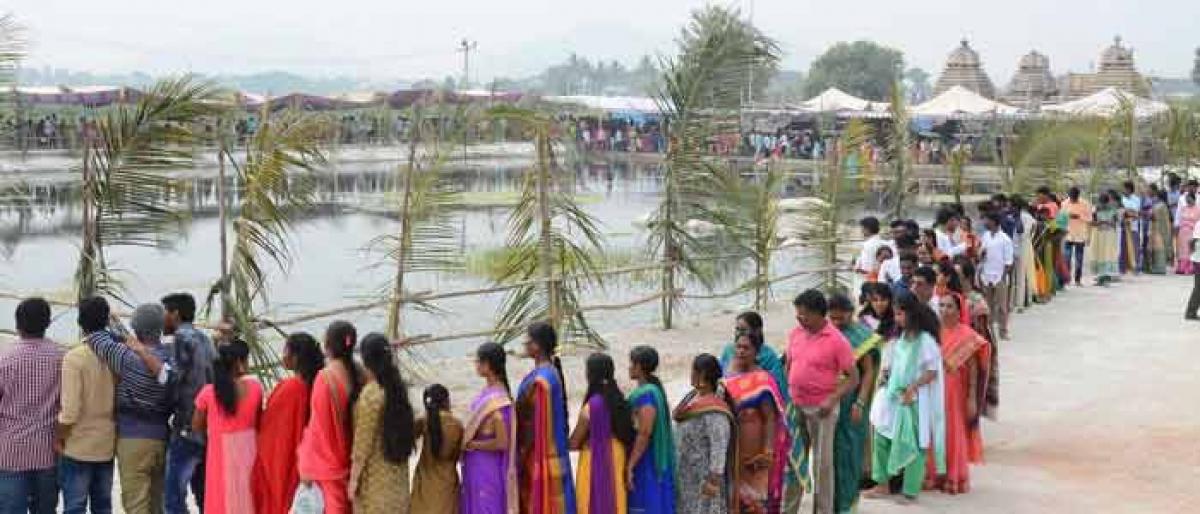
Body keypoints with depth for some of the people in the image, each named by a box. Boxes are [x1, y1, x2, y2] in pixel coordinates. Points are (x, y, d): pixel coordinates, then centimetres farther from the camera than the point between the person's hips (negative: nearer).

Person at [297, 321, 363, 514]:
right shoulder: (359, 375, 0)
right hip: (352, 460, 6)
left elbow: (317, 425, -15)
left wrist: (308, 467, -9)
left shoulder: (326, 377, -17)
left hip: (329, 461, -6)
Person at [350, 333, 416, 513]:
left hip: (375, 475, -7)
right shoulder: (396, 387, 4)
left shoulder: (370, 394, -18)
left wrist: (354, 478, -9)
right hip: (396, 472, 7)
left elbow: (363, 442, -15)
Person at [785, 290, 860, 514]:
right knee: (792, 460, 13)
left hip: (821, 409, -5)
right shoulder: (796, 334, 4)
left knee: (822, 464, 4)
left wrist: (833, 399, -21)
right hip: (795, 406, 5)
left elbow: (853, 377, -11)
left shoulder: (837, 340, -13)